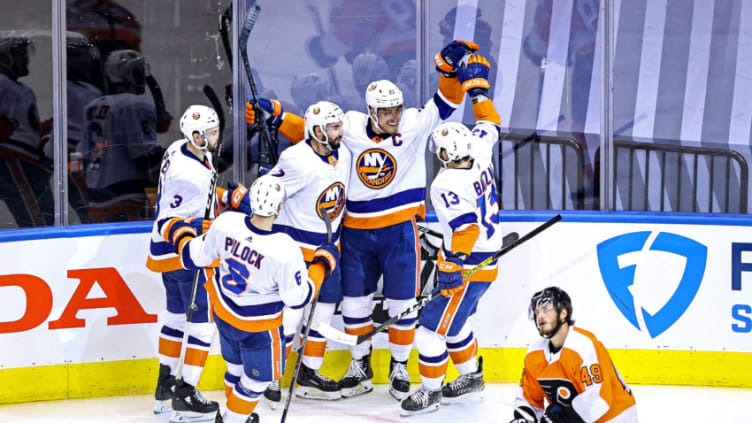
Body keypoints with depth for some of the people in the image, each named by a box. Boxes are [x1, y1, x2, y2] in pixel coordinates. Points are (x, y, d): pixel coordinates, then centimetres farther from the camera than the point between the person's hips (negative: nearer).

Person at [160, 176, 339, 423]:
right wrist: (323, 264, -7)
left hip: (224, 313, 6)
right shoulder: (285, 252, -34)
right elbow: (297, 298, -19)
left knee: (237, 367, 30)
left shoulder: (226, 223, -23)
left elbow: (195, 257, -6)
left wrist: (181, 233, 15)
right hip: (258, 328, -6)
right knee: (258, 378, 20)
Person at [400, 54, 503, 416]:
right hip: (488, 260, 10)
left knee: (432, 328, -1)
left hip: (467, 268, -10)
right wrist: (478, 87, 23)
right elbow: (489, 125, 15)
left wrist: (454, 267, -33)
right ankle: (471, 376, 38)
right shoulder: (479, 154, -4)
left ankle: (430, 391, 10)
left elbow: (467, 227, -33)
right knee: (453, 322, 25)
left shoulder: (446, 186, -26)